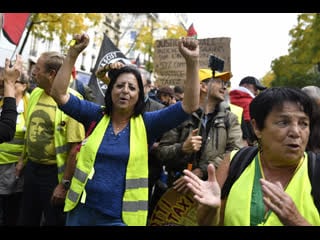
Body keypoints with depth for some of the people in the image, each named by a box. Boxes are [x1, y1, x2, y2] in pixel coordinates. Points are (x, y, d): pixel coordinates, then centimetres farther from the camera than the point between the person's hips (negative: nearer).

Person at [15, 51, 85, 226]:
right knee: (26, 221, 21)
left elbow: (75, 147, -21)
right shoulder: (35, 94, 4)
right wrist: (23, 159, 17)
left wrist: (65, 184, -19)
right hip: (31, 168, 7)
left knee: (53, 221, 11)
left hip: (54, 172, -7)